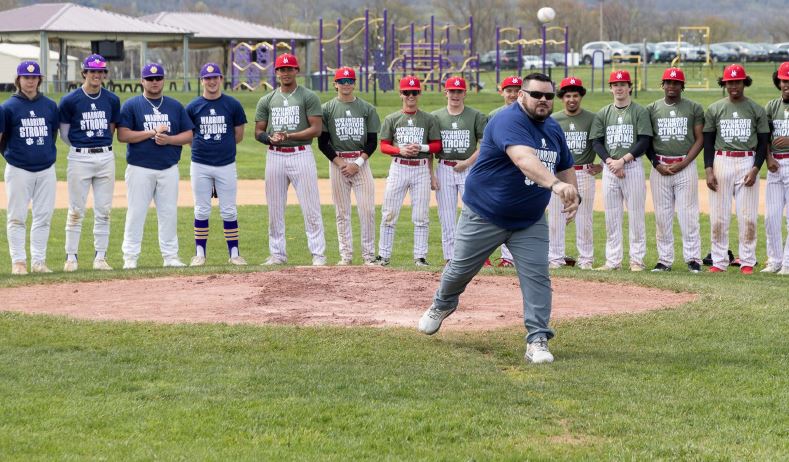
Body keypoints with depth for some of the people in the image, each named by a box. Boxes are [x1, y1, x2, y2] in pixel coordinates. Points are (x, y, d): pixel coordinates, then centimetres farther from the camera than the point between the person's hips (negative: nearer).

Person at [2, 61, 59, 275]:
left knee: (44, 217, 4)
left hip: (46, 170, 3)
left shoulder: (50, 105, 7)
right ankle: (18, 262, 5)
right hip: (19, 170, -3)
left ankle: (38, 261, 11)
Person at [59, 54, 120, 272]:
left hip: (106, 157, 3)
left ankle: (100, 257, 10)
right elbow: (64, 133, 3)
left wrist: (101, 146, 10)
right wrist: (82, 148, 6)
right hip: (79, 157, -3)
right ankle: (71, 257, 6)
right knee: (76, 211, -1)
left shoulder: (112, 100, 6)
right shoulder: (70, 100, -4)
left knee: (103, 211, 4)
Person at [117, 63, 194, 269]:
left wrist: (168, 139, -10)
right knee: (136, 212, -3)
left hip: (169, 169, 3)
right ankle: (130, 257, 0)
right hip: (140, 168, -3)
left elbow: (189, 135, 9)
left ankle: (170, 256, 10)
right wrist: (152, 132, -13)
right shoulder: (131, 105, 2)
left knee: (169, 213, 5)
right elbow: (123, 135, -8)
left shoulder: (175, 106, 12)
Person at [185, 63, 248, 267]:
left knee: (229, 211, 2)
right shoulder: (193, 107, 3)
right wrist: (202, 146, 3)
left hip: (226, 165, 0)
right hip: (200, 166, 0)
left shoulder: (232, 105, 2)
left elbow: (238, 135, 8)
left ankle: (234, 253, 9)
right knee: (202, 211, 5)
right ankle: (200, 254, 11)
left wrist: (222, 146, 7)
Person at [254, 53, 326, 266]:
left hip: (301, 154, -4)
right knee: (274, 209, 6)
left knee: (311, 207, -6)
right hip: (275, 156, 4)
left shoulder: (309, 97, 1)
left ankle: (318, 254, -3)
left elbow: (317, 129, -7)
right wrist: (270, 138, -10)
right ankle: (277, 254, 14)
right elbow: (258, 132, 13)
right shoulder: (267, 100, 12)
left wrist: (289, 135, -16)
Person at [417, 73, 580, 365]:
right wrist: (554, 184, -57)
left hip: (530, 222, 5)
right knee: (461, 268, 12)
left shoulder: (553, 129, 4)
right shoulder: (509, 121, -24)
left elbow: (565, 167, 18)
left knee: (537, 276, -9)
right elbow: (523, 158, -43)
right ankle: (442, 305, 42)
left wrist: (572, 195, -1)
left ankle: (537, 341, -7)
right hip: (484, 216, -5)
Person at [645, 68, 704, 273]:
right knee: (662, 215, 3)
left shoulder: (694, 108, 4)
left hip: (686, 166, -2)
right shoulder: (652, 109, 8)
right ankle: (664, 259, 8)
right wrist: (657, 164, -4)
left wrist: (682, 164, -9)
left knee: (688, 214, -5)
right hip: (660, 167, 2)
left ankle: (693, 258, -1)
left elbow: (700, 139, 2)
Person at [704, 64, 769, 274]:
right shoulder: (714, 109, 7)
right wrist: (708, 170, -3)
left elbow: (763, 143, 5)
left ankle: (747, 262, 5)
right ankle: (719, 262, 6)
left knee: (748, 217, -3)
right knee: (718, 217, -1)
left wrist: (755, 169, -8)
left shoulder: (757, 110, 5)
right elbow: (708, 141, 8)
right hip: (721, 162, 1)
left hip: (748, 163, -1)